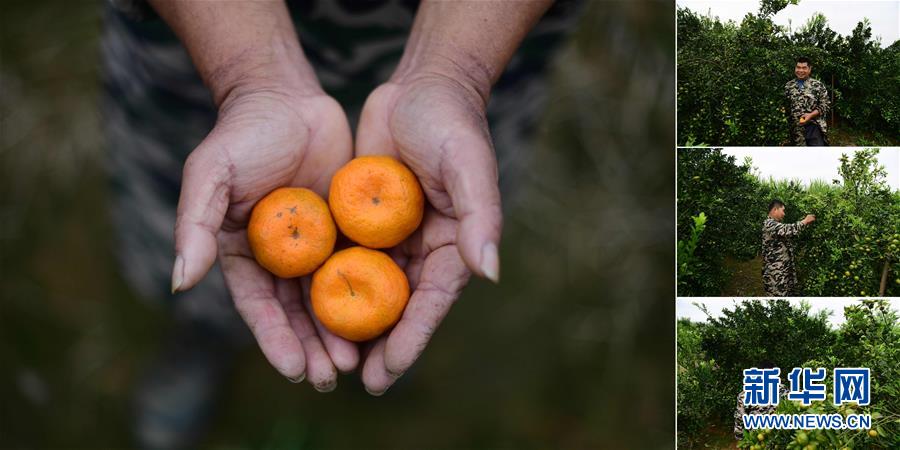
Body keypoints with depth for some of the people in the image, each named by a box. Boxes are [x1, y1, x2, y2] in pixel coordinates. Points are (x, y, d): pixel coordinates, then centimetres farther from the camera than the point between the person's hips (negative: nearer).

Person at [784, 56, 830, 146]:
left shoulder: (817, 85, 0)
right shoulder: (788, 86, 9)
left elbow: (825, 105, -2)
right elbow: (785, 106, 17)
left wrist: (811, 115, -14)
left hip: (813, 126, -3)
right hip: (796, 128, 3)